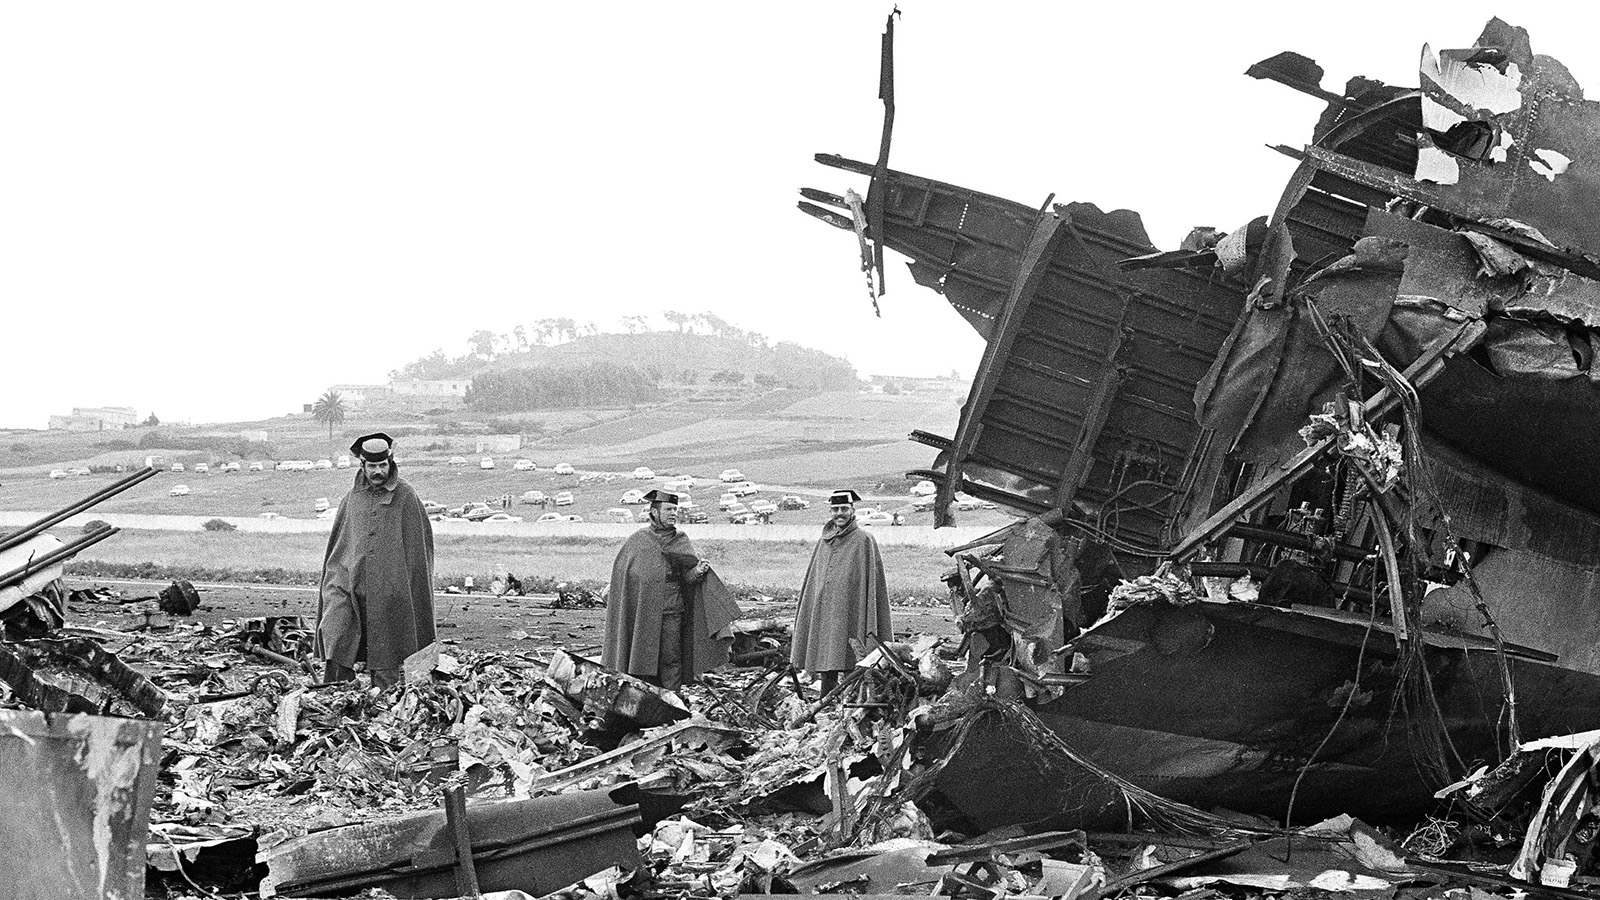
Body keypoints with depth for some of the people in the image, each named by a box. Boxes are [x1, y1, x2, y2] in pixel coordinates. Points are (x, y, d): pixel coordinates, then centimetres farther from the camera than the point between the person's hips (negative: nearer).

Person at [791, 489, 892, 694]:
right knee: (825, 666, 5)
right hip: (821, 614, 6)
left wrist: (870, 627, -12)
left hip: (848, 613, -6)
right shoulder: (825, 541, 16)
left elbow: (872, 583, -6)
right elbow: (812, 579, 21)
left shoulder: (863, 541, -3)